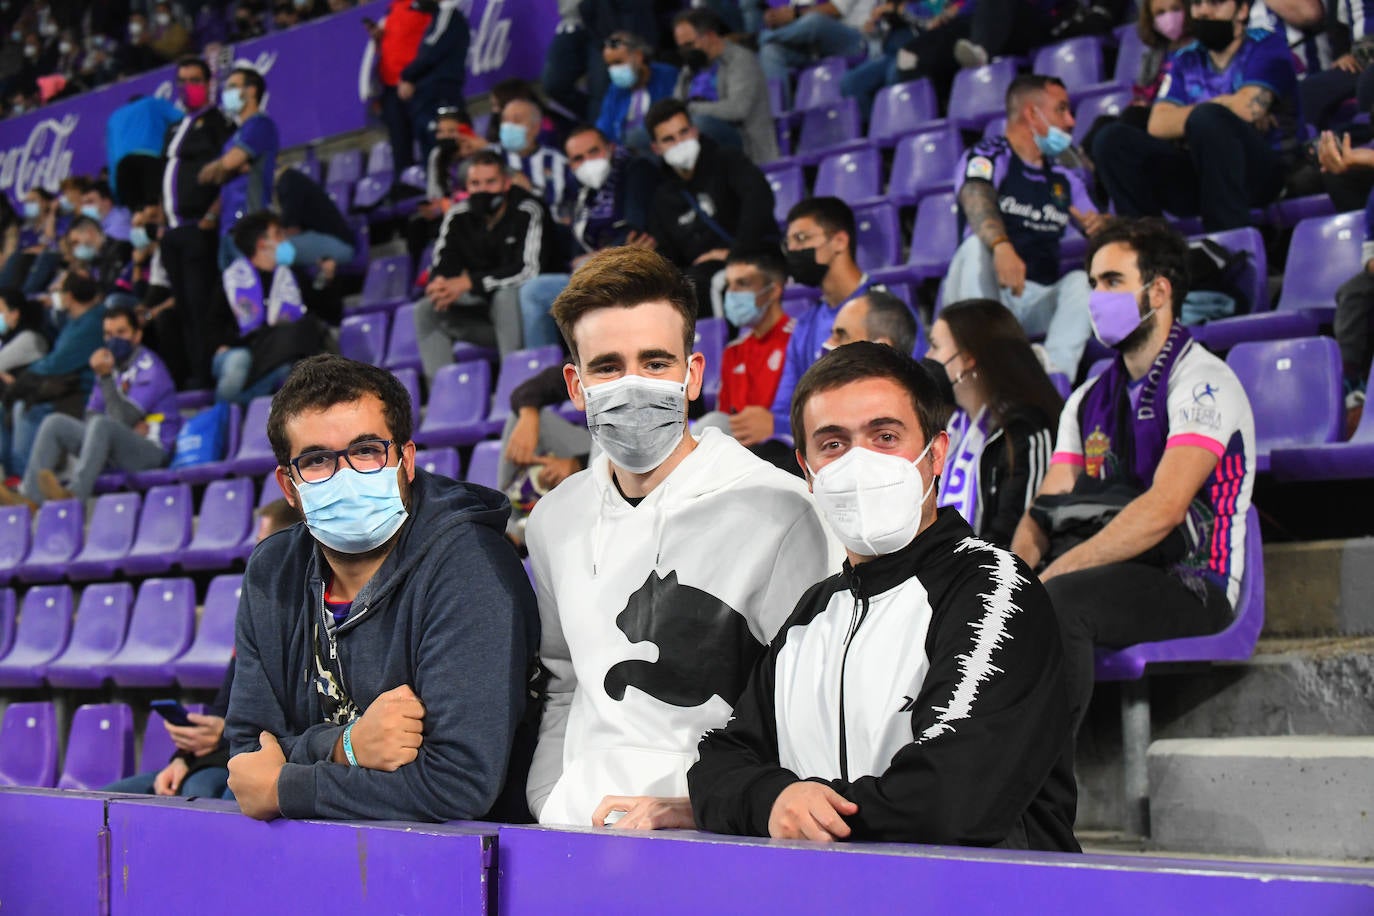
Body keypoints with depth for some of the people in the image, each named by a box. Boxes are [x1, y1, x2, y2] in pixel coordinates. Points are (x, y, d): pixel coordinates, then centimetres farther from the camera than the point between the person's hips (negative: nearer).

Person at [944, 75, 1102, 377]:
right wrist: (1002, 247, -46)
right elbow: (977, 204, -23)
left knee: (1084, 281, -23)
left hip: (1039, 300, 4)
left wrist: (1100, 229, -8)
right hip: (988, 293, -4)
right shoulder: (987, 157, -1)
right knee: (977, 246, -32)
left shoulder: (1065, 177, 19)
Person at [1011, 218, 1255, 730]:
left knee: (1058, 601, -34)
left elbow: (1165, 509, -19)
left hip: (1192, 585, -7)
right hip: (1110, 571, 7)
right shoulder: (1089, 399, 19)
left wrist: (1056, 572, -24)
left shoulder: (1203, 384, -6)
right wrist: (1016, 573, -12)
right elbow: (1046, 509, 11)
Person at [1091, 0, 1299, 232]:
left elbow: (1248, 107, -15)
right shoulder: (1186, 61, 19)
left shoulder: (1266, 47, 4)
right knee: (1112, 139, -11)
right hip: (1199, 175, 5)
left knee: (1208, 117, -34)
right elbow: (1158, 125, 3)